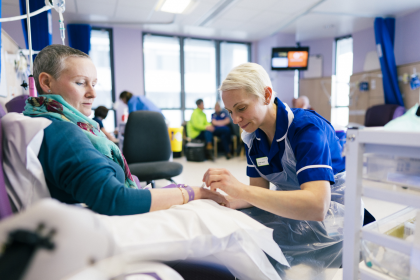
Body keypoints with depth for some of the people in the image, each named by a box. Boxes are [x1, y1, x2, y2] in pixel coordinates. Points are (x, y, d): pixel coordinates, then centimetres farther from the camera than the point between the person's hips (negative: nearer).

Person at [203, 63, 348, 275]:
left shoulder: (307, 127, -25)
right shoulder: (252, 137, -4)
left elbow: (317, 206, -37)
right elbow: (259, 190, -3)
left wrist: (242, 190, -42)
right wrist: (228, 201, -23)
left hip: (329, 215, -5)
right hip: (289, 208, 6)